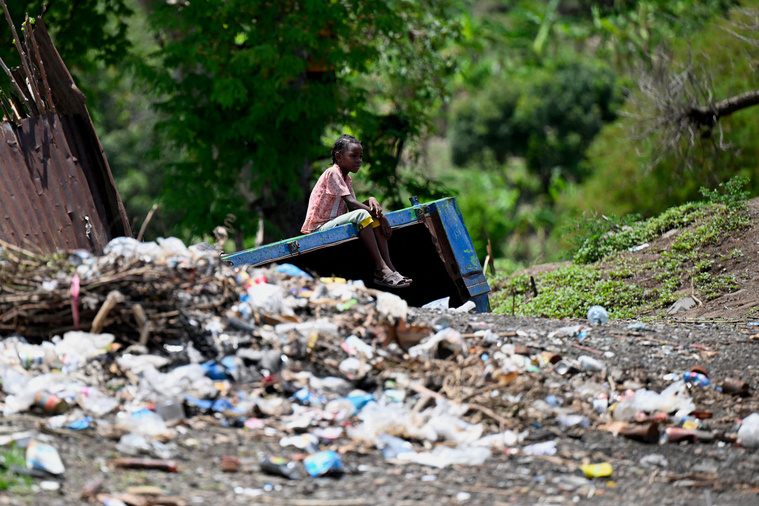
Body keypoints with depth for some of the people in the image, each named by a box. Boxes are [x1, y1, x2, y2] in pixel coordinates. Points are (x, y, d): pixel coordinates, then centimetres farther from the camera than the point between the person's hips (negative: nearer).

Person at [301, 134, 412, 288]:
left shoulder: (347, 179, 18)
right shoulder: (332, 173, -12)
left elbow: (353, 207, 10)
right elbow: (351, 203, -21)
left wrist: (370, 200, -10)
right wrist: (380, 217, -21)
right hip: (318, 229, -9)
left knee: (374, 216, -3)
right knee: (362, 214, -29)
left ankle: (389, 266, -17)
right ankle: (381, 269, -34)